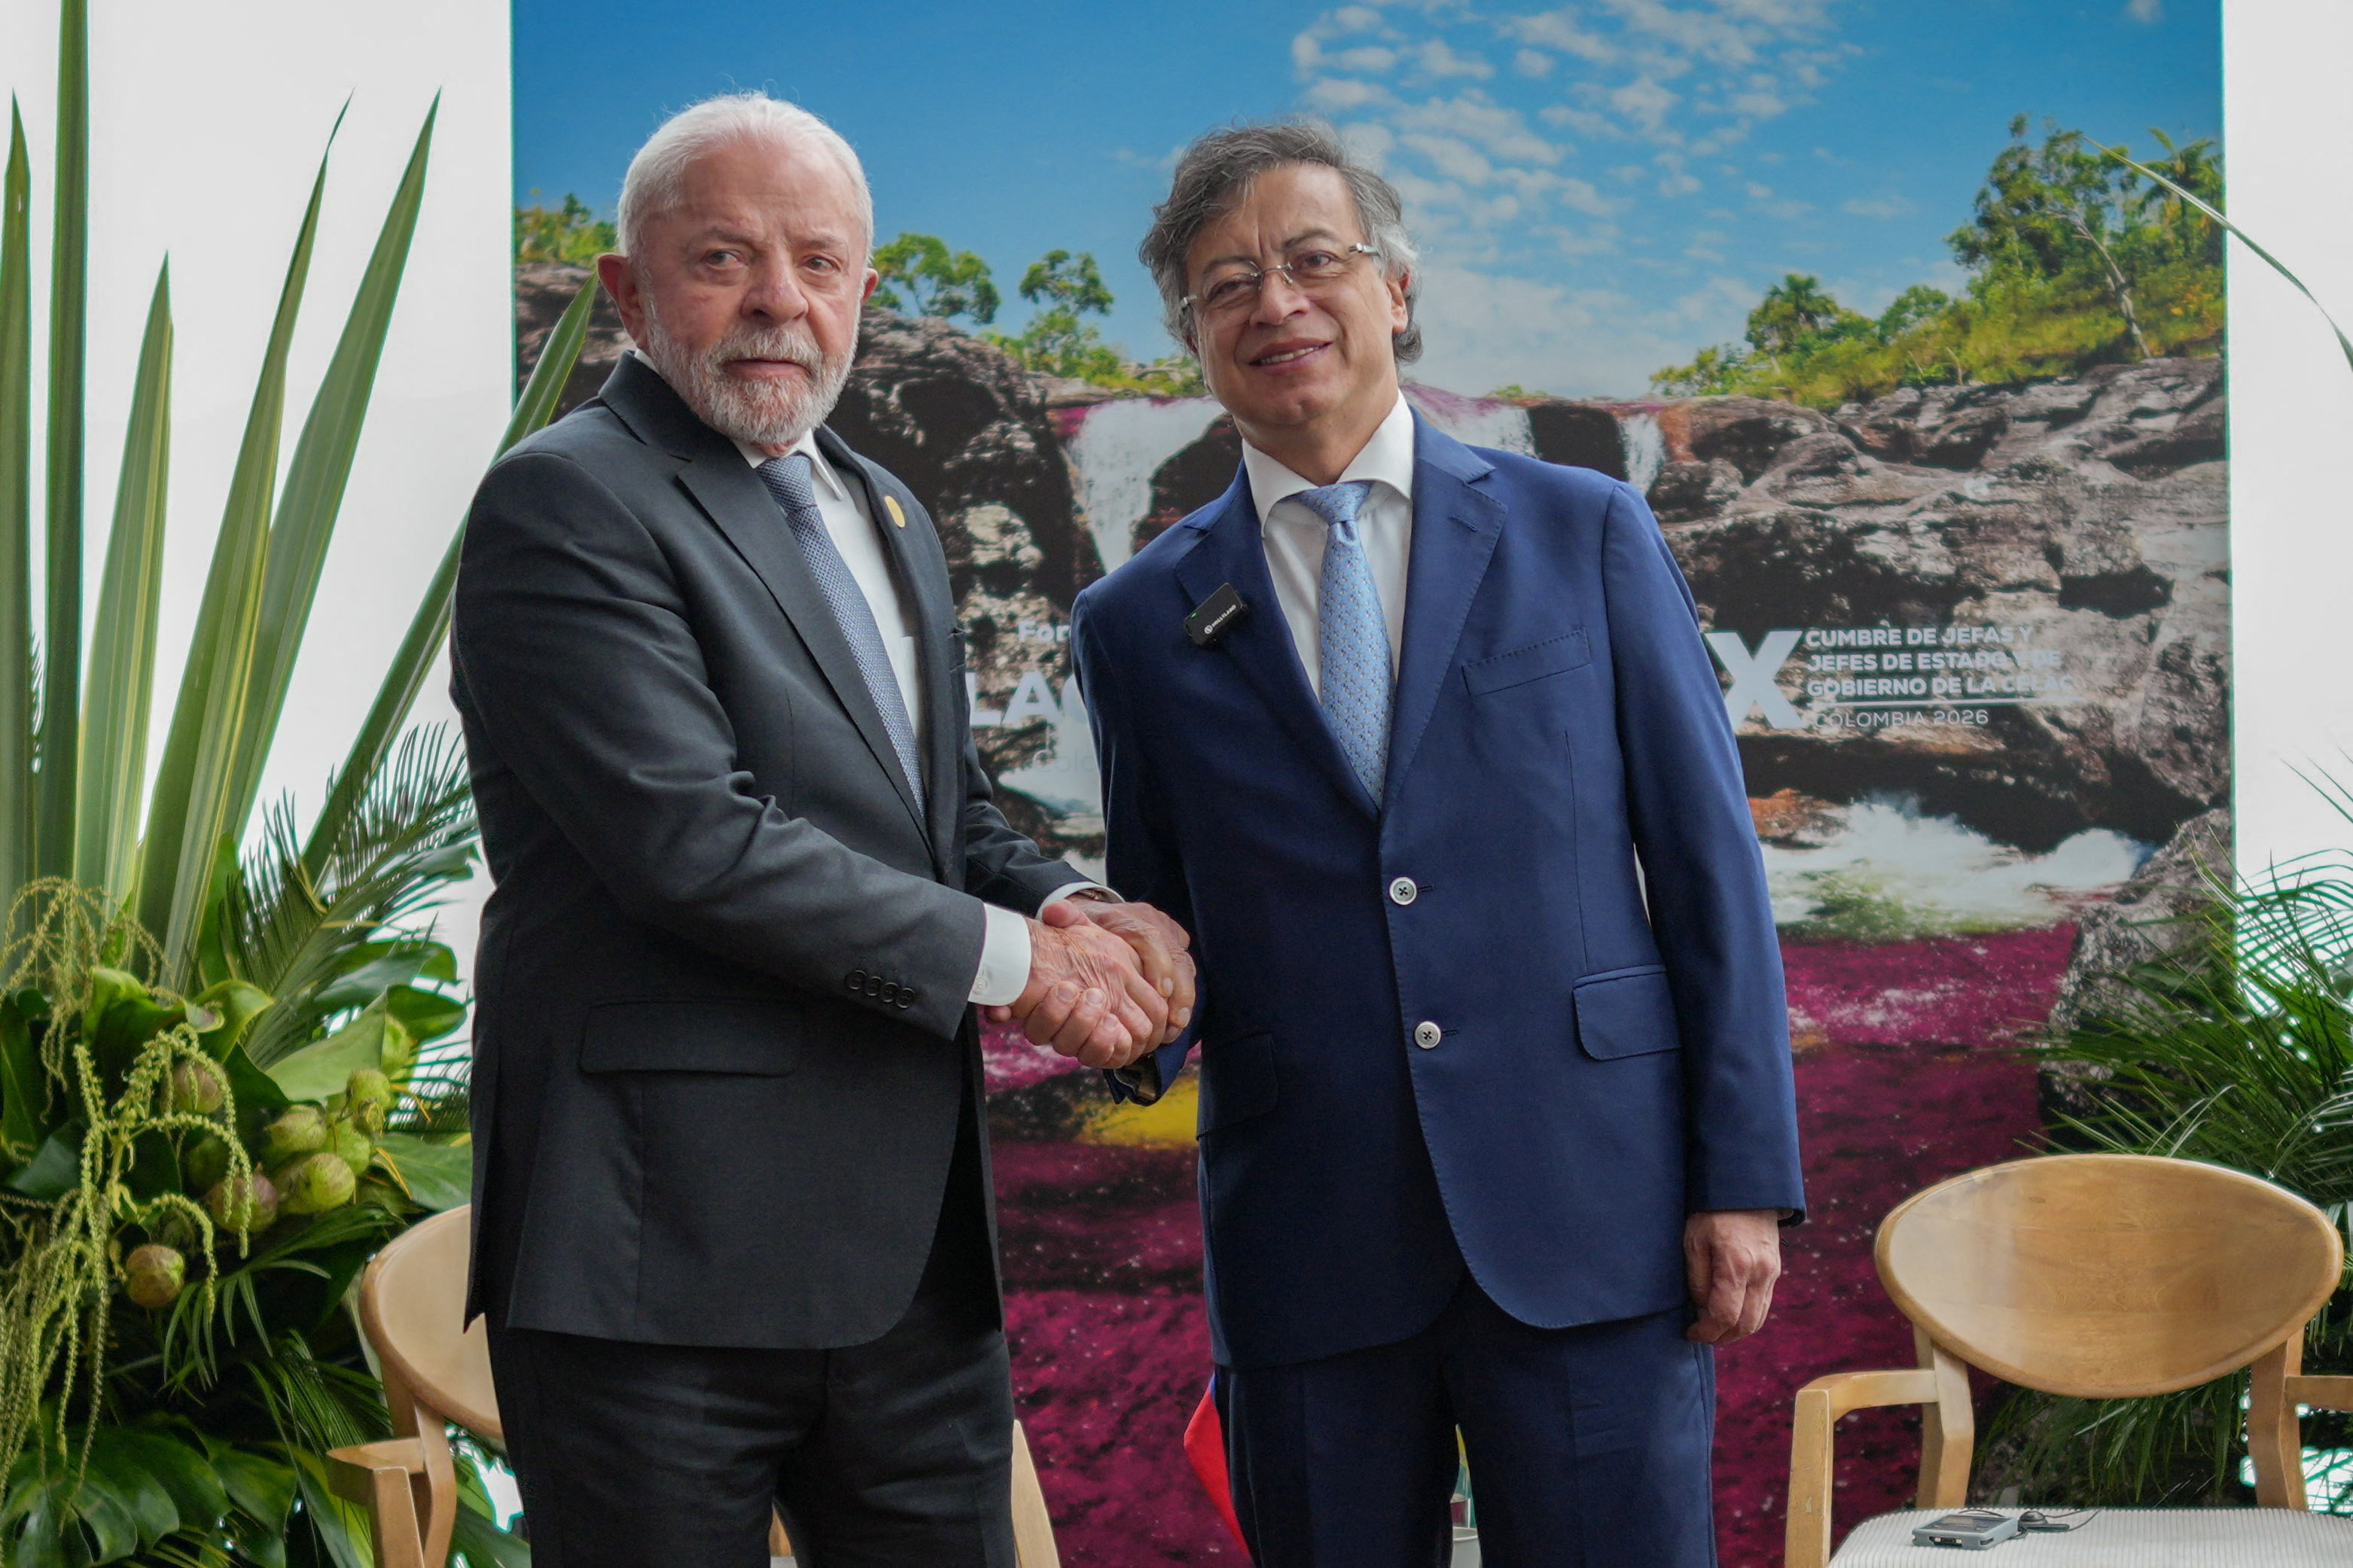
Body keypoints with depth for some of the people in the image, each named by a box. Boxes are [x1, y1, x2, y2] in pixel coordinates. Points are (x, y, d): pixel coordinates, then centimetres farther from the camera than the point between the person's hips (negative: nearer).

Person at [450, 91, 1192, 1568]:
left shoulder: (885, 515, 19)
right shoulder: (567, 503, -9)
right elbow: (691, 840, -19)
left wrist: (1072, 910, 0)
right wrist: (1009, 956, -13)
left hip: (919, 1249, 8)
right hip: (667, 1262, -8)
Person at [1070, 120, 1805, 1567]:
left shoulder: (1587, 538, 6)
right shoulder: (1142, 623, 9)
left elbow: (1708, 863, 4)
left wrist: (1745, 1177, -3)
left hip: (1586, 1227, -1)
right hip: (1305, 1252, 1)